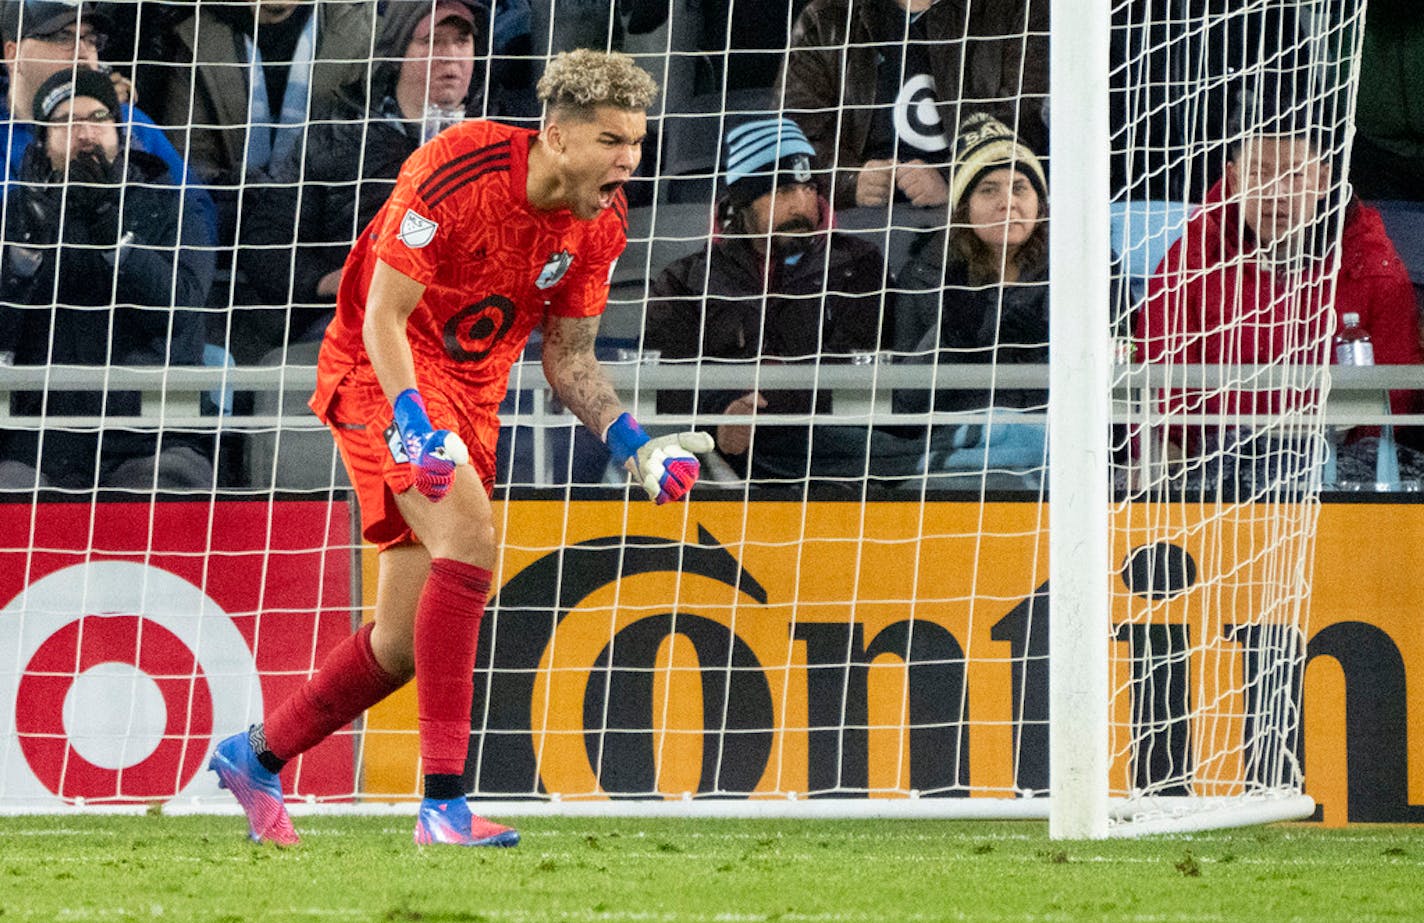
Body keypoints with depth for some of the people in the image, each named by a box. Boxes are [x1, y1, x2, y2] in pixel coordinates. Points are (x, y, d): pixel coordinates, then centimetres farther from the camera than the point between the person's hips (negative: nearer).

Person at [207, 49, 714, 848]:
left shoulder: (599, 222, -4)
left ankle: (256, 756, 32)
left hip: (471, 393, 7)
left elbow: (569, 357, 6)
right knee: (468, 535, -31)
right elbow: (382, 317, -20)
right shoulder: (456, 172, -24)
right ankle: (444, 802, -33)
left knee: (405, 642, 7)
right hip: (383, 373, -7)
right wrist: (412, 428, -34)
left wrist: (636, 447, -9)